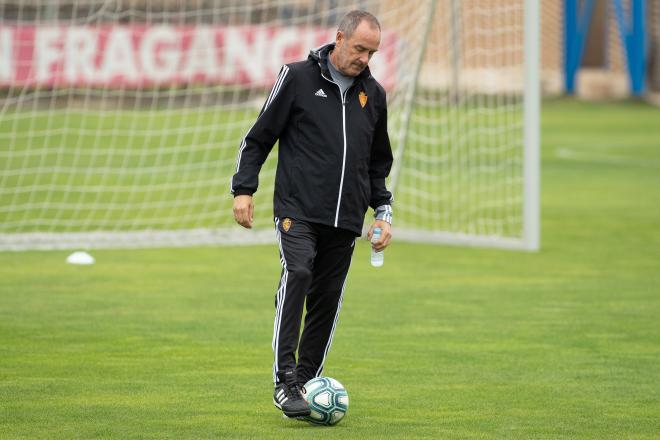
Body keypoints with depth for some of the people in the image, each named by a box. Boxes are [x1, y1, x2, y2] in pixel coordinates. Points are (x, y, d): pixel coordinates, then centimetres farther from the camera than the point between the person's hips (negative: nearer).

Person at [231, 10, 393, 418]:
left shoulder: (374, 95, 13)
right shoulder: (298, 77, -1)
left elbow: (379, 163, 24)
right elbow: (260, 136, 3)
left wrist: (383, 212, 16)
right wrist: (244, 189, -4)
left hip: (345, 219, 5)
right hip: (298, 210, -5)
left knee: (327, 299, 2)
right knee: (298, 274, -23)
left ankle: (307, 381, 11)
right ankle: (285, 381, -25)